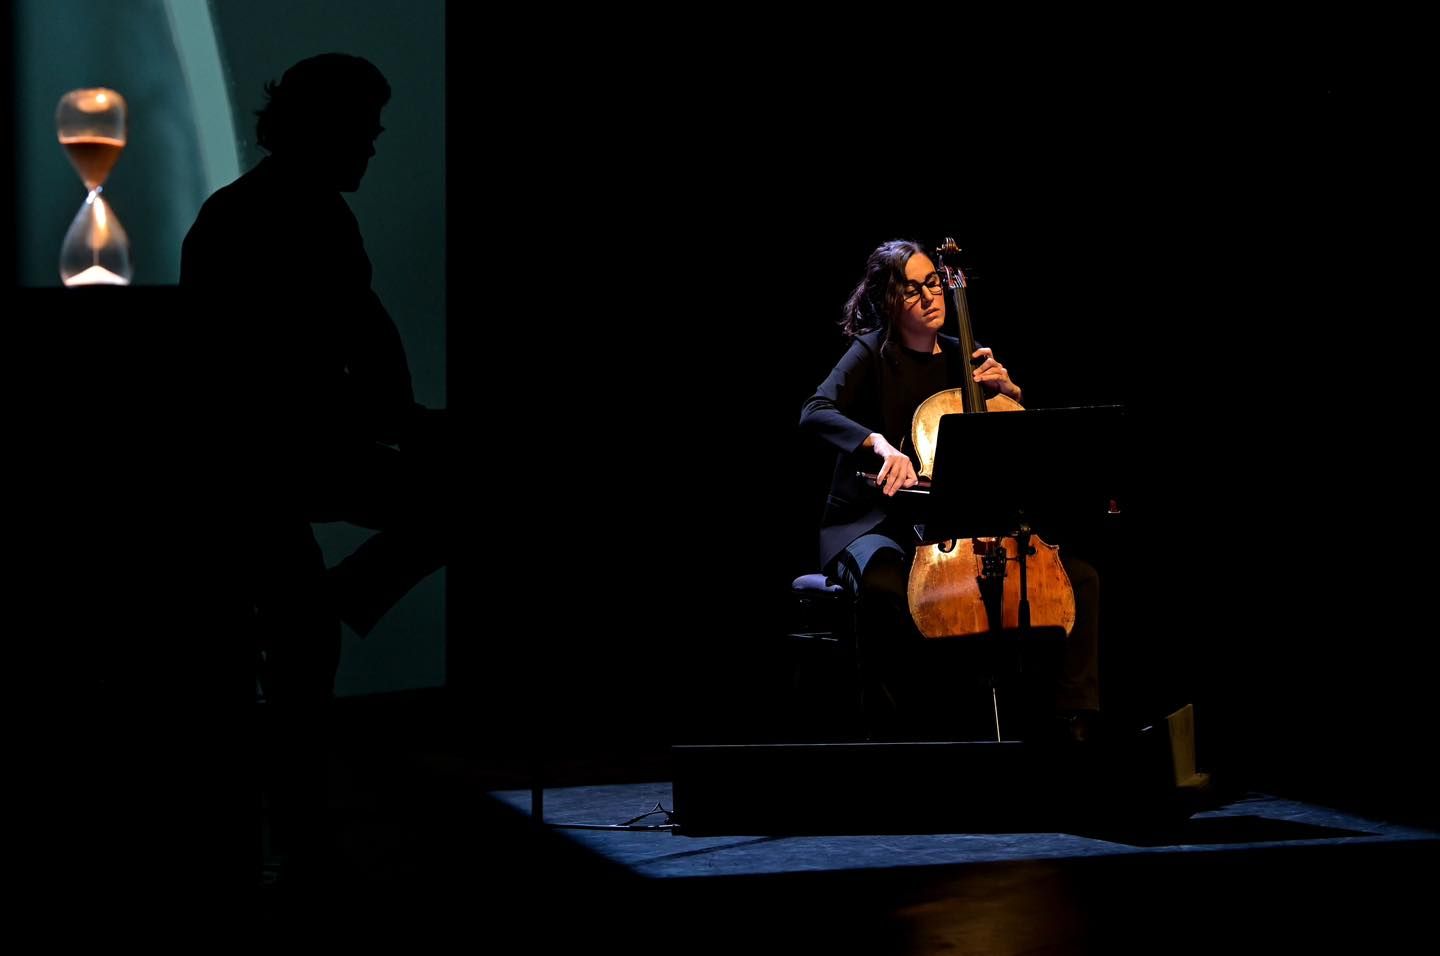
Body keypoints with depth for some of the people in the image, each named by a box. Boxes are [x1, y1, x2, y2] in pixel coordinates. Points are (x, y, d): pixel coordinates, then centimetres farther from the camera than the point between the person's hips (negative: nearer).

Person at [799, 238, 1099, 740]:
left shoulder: (960, 358, 13)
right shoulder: (872, 352, -2)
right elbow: (816, 413, -21)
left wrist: (1008, 389, -3)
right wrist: (880, 445, -38)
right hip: (874, 523, -5)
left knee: (1081, 577, -12)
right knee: (883, 584, -42)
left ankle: (1074, 718, -10)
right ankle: (910, 715, -26)